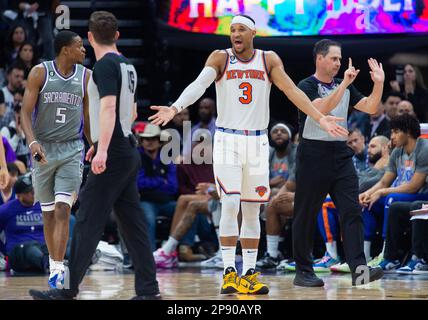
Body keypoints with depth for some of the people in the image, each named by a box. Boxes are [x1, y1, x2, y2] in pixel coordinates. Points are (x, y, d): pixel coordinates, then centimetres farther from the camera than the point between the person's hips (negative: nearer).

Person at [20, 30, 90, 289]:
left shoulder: (86, 77, 3)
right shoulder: (40, 73, -4)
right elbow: (26, 112, -8)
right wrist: (32, 142, -24)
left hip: (72, 150, 0)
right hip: (43, 150, 0)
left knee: (63, 209, -14)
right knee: (48, 212, 8)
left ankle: (58, 268, -18)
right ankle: (53, 262, 23)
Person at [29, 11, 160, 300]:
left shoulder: (104, 65, -12)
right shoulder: (127, 65, 15)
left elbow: (108, 107, -24)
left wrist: (102, 149, -31)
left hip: (113, 156, -9)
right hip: (128, 151, 9)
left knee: (87, 222, -7)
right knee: (132, 223, 9)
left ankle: (68, 290, -7)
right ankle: (148, 289, 8)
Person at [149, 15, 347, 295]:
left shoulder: (269, 60, 2)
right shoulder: (220, 58, -4)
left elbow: (291, 90, -5)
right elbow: (199, 84, -19)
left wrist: (320, 118, -16)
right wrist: (175, 108, -38)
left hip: (257, 142, 3)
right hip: (227, 140, -3)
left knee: (252, 210, 7)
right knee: (230, 204, -13)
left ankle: (249, 274, 13)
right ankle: (230, 272, -8)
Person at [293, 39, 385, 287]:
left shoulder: (345, 87, 14)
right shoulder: (307, 86, -5)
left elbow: (370, 108, 8)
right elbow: (322, 108, -23)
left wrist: (379, 83, -6)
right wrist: (345, 83, -29)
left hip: (341, 155, 5)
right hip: (313, 156, -5)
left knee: (352, 212, -7)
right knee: (306, 216, 2)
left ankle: (359, 270, -15)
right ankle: (303, 271, 12)